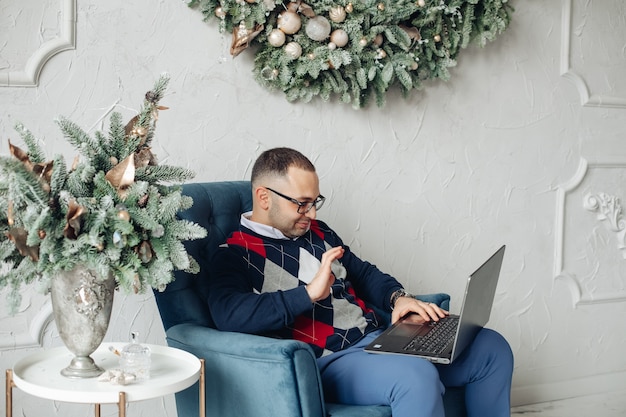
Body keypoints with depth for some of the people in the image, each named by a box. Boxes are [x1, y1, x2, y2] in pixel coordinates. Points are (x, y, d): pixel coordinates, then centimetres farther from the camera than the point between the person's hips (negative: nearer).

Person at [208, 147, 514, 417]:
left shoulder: (316, 232, 19)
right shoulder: (235, 254, -5)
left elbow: (363, 272, 27)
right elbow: (227, 314, -23)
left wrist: (397, 297, 4)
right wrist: (310, 293, -25)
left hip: (379, 339, 9)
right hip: (328, 362, -8)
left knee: (492, 348, 0)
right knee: (417, 376, -37)